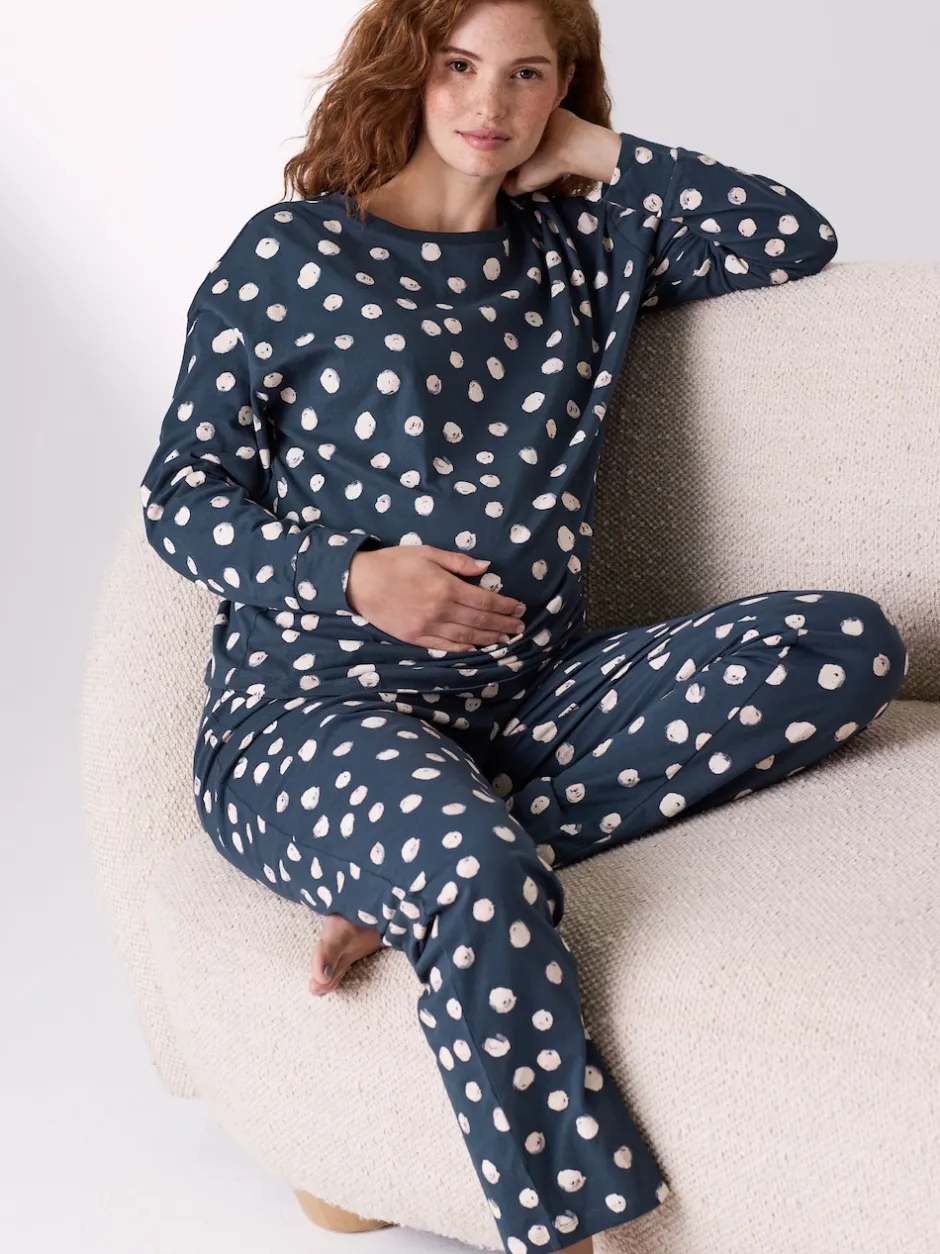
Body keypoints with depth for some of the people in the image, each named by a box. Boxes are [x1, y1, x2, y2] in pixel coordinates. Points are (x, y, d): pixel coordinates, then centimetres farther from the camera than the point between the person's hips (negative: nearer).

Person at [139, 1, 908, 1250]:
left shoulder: (579, 250, 18)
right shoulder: (293, 252, 6)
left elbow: (798, 239, 17)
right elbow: (180, 497, 3)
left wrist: (600, 158, 13)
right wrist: (353, 574, -14)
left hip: (530, 698, 5)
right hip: (317, 704, -5)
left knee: (850, 641, -18)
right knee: (479, 866, -39)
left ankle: (407, 880, -25)